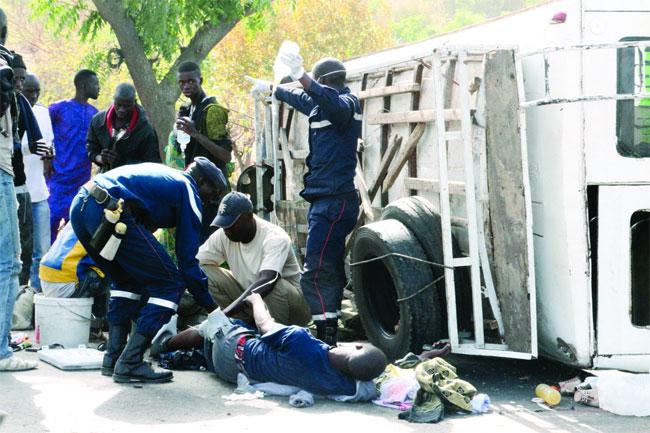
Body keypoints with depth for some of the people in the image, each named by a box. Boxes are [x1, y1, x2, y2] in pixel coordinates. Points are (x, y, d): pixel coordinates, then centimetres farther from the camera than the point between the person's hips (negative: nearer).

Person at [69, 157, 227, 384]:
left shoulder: (161, 174, 33)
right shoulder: (187, 191, 10)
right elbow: (188, 260, 6)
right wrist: (211, 307, 13)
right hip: (109, 212, -9)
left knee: (128, 281, 27)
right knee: (169, 285, 0)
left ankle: (112, 359, 19)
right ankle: (129, 364, -3)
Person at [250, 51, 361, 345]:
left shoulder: (346, 103, -8)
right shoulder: (321, 105, 21)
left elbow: (333, 103, -33)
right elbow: (302, 99, 41)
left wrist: (301, 77, -44)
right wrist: (271, 89, 56)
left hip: (335, 200, -10)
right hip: (325, 199, 10)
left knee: (316, 272, -17)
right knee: (329, 271, 10)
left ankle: (327, 338, -21)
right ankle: (329, 337, 13)